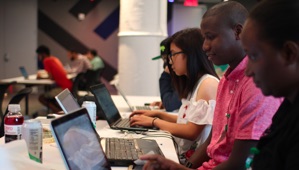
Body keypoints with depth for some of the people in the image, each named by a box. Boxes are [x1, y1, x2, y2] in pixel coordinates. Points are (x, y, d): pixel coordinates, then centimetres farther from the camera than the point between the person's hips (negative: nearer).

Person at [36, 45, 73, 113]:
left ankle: (59, 112, -15)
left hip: (63, 88, -9)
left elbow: (51, 77, -11)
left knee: (41, 98, 0)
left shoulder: (46, 61, -7)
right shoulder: (55, 59, 18)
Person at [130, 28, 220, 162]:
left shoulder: (208, 84, -15)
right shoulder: (194, 83, 15)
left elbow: (191, 132, -17)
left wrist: (154, 121, -7)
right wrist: (158, 114, 12)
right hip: (183, 155, 9)